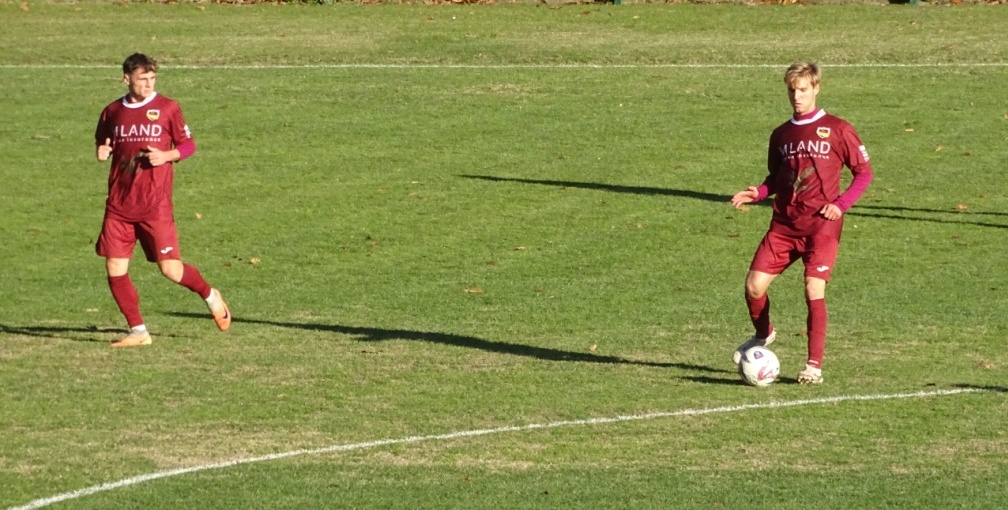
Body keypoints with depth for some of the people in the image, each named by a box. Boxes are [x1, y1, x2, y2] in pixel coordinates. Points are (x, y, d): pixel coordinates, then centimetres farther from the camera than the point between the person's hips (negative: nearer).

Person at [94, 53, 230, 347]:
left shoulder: (167, 108, -1)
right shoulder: (113, 112, 7)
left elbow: (188, 145, 5)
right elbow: (102, 144, 22)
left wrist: (166, 156, -14)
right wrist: (102, 151, -1)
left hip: (155, 204, -3)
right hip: (119, 204, 3)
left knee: (170, 269, -6)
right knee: (115, 270, -2)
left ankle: (210, 296, 24)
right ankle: (138, 331, 10)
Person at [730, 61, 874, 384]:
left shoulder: (837, 130, -1)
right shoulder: (781, 135, 12)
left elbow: (864, 172, 3)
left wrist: (841, 204, -10)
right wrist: (757, 194, 1)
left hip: (821, 224, -4)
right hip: (785, 224, 4)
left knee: (814, 290, -16)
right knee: (754, 285, -4)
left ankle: (814, 365, -5)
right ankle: (763, 333, 28)